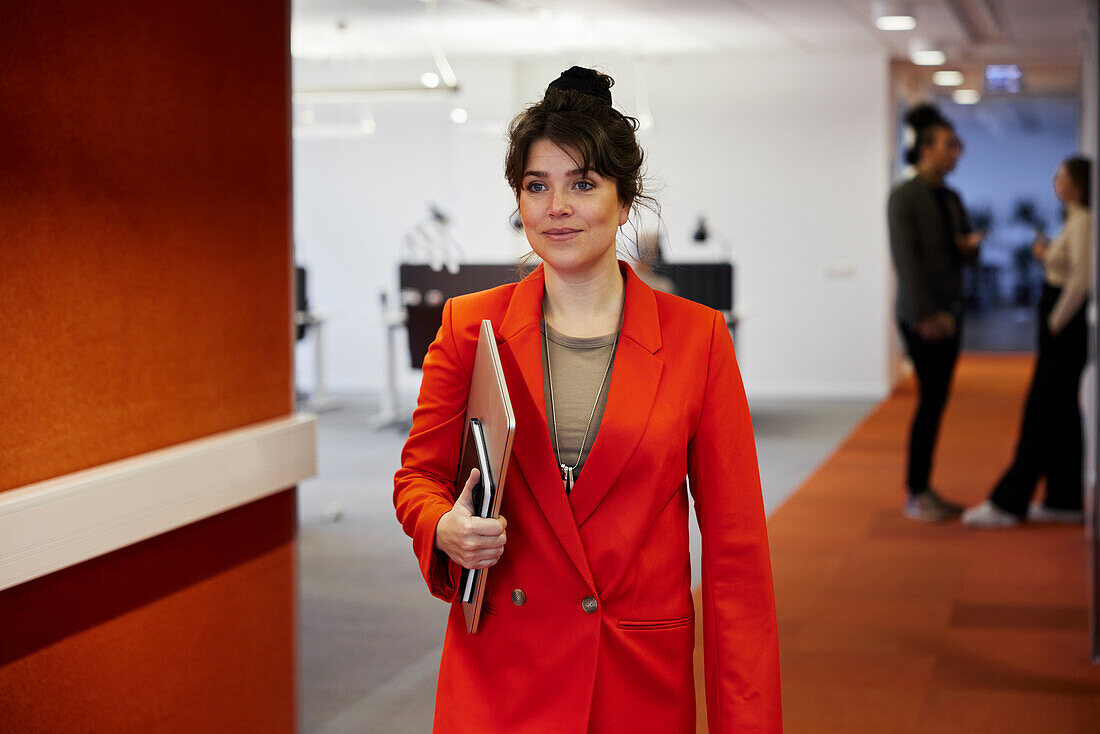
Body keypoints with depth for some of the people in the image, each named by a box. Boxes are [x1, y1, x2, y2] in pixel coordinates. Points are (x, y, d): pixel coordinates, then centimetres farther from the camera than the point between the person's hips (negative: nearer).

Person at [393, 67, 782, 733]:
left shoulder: (697, 337, -3)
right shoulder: (470, 326, 1)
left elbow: (735, 545, -3)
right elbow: (419, 475, 10)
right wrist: (444, 530, -15)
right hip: (497, 679, 1)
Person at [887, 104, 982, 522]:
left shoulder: (951, 199, 15)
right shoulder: (904, 197, -9)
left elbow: (964, 254, 20)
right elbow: (906, 259, -15)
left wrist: (972, 245, -5)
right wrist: (925, 314, -19)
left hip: (948, 312, 7)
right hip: (921, 315, -7)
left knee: (937, 400, 7)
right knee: (932, 398, -9)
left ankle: (923, 488, 14)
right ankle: (915, 495, -3)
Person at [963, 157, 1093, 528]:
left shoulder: (1083, 222, -15)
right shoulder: (1075, 221, 15)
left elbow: (1082, 278, -24)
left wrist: (1055, 323, -19)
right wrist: (1046, 257, 8)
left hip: (1068, 327, -10)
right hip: (1063, 324, 10)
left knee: (1041, 414, -8)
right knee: (1060, 414, 11)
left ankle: (1007, 503, -6)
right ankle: (1065, 500, 15)